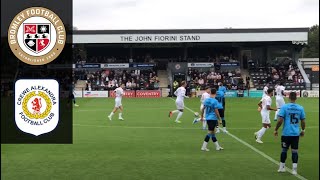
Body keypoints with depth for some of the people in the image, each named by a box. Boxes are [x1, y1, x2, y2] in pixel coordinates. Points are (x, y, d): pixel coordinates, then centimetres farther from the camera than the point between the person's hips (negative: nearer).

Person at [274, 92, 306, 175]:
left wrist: (276, 130, 0)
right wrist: (303, 130, 22)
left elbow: (280, 120, -12)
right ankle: (294, 169, 3)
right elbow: (303, 121, 6)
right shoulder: (300, 108, 1)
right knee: (294, 151, 5)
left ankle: (282, 167, 23)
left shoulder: (284, 107, -8)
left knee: (284, 150, 12)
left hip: (286, 133, -1)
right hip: (296, 134, 1)